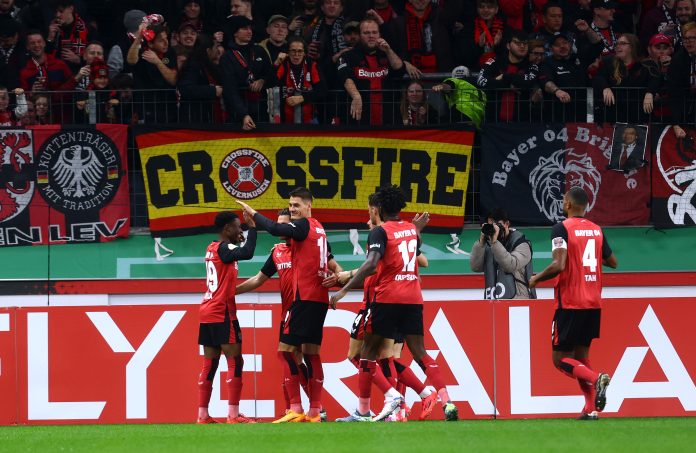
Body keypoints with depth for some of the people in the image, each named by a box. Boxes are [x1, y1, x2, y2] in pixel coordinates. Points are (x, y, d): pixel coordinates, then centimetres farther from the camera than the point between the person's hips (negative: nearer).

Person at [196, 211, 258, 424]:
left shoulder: (212, 249, 13)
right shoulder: (224, 248, -13)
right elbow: (247, 253, -29)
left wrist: (236, 242, 19)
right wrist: (252, 228, -20)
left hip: (207, 312, 9)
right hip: (222, 313, -9)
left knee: (210, 364, 8)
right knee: (235, 361, -7)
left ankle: (202, 415, 5)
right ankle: (233, 414, -12)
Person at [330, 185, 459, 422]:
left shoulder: (380, 232, -7)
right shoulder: (411, 229, 13)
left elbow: (371, 264, -22)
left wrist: (344, 289, -22)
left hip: (387, 298, -5)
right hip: (413, 298, 5)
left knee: (369, 350, 7)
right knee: (419, 352, 5)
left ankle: (363, 409, 5)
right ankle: (447, 402, -11)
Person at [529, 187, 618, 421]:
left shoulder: (562, 228, -11)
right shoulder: (597, 230, 9)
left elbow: (558, 265, -22)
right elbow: (612, 262, 19)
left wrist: (536, 279, -5)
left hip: (570, 303, -6)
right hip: (594, 304, 6)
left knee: (560, 359, 0)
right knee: (581, 356, 14)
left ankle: (596, 379, -24)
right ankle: (591, 408, 3)